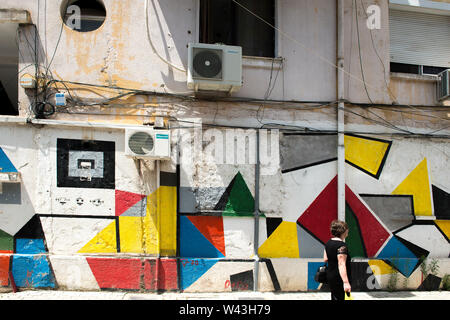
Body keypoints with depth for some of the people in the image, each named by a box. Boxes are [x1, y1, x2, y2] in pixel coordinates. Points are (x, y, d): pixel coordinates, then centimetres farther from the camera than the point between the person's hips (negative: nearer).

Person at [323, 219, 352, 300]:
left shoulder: (328, 243, 7)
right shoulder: (342, 245, -19)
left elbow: (325, 259, 15)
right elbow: (341, 265, -27)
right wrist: (346, 282, -31)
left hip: (330, 276, 9)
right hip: (339, 278, -9)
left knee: (334, 297, 17)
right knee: (340, 297, -3)